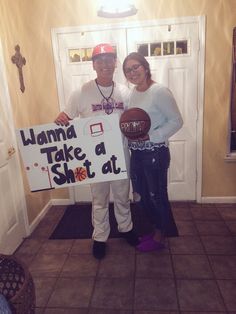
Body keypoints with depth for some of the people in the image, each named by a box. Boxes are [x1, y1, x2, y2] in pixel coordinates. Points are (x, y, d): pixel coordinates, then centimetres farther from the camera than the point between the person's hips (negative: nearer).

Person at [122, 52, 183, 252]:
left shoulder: (160, 91, -14)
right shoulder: (133, 93, 8)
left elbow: (176, 121, -15)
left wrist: (151, 136, -21)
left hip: (155, 153, -8)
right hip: (136, 153, 8)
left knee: (157, 195, 8)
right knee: (141, 195, 17)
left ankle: (160, 237, 29)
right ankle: (158, 229, 39)